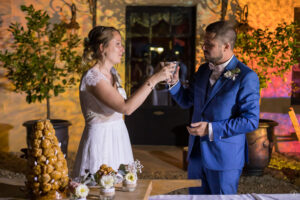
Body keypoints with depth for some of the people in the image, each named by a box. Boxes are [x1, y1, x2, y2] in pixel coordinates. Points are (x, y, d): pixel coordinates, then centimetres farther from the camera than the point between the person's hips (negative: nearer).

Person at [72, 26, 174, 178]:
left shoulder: (112, 73, 9)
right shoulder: (92, 77, -19)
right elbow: (126, 108, -28)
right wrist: (154, 79, -26)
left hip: (118, 137, 9)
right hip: (101, 138, -9)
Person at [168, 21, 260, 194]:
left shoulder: (246, 77, -15)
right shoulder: (204, 70, 7)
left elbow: (251, 120, -18)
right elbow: (187, 101, 15)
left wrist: (212, 129, -22)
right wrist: (174, 82, -5)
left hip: (224, 157, -6)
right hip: (197, 154, 7)